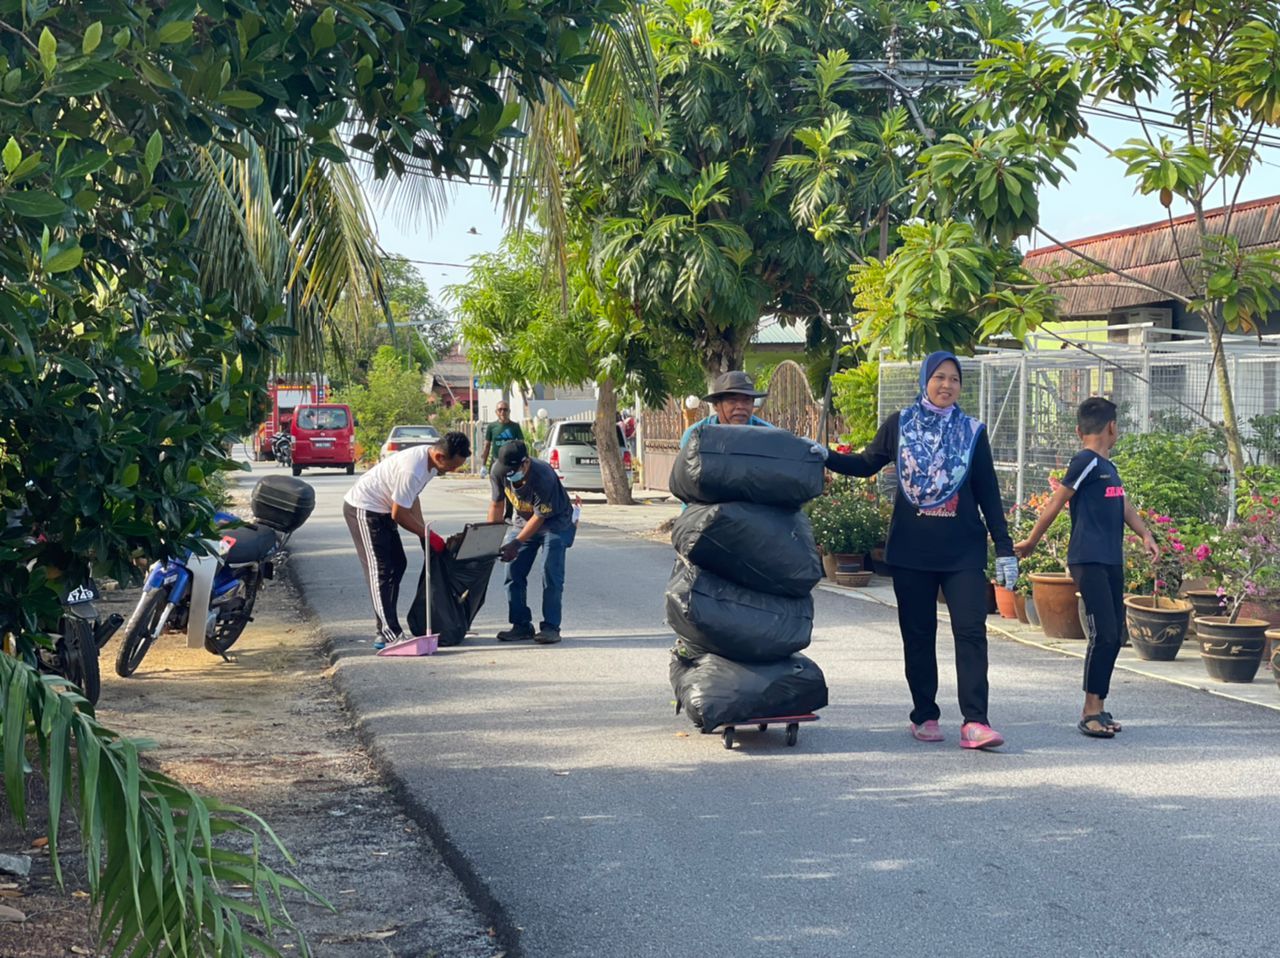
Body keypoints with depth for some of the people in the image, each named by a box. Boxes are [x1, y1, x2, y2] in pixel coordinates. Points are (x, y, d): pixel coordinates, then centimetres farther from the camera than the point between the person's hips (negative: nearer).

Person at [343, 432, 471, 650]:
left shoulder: (429, 461, -2)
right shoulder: (412, 469, -32)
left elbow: (412, 498, 12)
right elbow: (399, 514, -23)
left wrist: (424, 531, 5)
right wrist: (428, 535, -13)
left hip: (381, 510, 10)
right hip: (363, 509, -10)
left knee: (397, 565, 11)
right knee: (380, 572, -12)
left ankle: (384, 632, 15)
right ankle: (389, 636, -13)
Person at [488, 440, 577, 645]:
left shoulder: (543, 477, -36)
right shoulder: (498, 471, -20)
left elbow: (540, 517, -28)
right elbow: (496, 504, -5)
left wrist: (516, 544, -29)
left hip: (555, 522, -5)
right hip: (524, 521, 6)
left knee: (551, 573, -16)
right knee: (514, 572, -2)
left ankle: (551, 627, -11)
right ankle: (522, 626, 7)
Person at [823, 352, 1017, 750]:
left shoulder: (972, 432, 6)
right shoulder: (899, 425, 5)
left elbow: (989, 493, 7)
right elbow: (866, 464, 15)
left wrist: (1004, 549, 3)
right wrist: (823, 456, -2)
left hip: (963, 551, 0)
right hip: (911, 550, 0)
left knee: (971, 632, -10)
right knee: (918, 635, 6)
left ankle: (975, 722, -13)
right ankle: (925, 717, 16)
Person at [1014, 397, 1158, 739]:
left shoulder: (1108, 467, 18)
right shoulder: (1086, 462, -10)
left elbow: (1123, 505, 25)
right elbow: (1057, 502, -6)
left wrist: (1146, 535, 10)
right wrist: (1031, 541, 0)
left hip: (1112, 562, 9)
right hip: (1088, 560, -9)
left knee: (1114, 636, 8)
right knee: (1103, 634, -13)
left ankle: (1098, 708, 14)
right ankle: (1090, 711, -8)